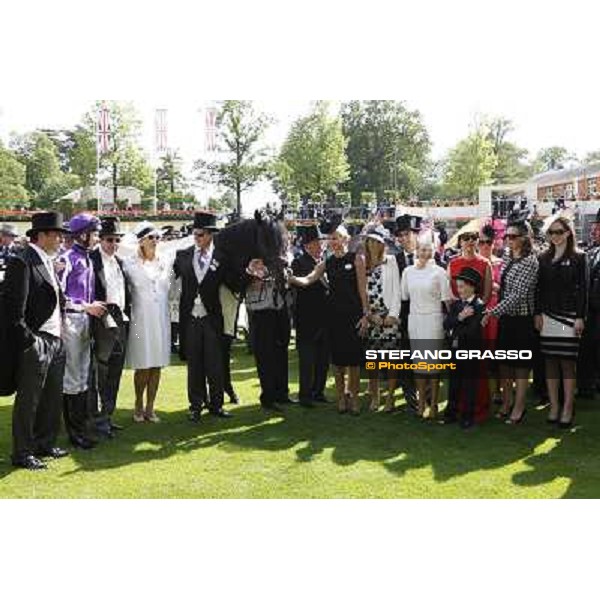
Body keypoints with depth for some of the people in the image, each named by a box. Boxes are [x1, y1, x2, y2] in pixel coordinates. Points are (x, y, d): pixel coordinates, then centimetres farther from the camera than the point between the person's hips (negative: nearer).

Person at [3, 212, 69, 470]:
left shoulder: (49, 263, 14)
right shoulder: (22, 263, -14)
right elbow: (14, 309, -18)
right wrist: (28, 340, -18)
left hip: (56, 342, 9)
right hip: (36, 344, -9)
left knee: (52, 399, 17)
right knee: (28, 401, 3)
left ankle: (45, 444, 31)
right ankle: (22, 453, 14)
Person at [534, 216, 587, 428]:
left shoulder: (578, 258, 1)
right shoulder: (543, 259, 10)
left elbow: (583, 289, -3)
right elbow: (539, 288, 9)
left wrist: (580, 317, -9)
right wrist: (538, 313, 1)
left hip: (569, 317, -3)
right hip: (548, 316, 3)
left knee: (568, 363, -3)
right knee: (550, 362, 5)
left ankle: (567, 409, 3)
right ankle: (553, 407, 12)